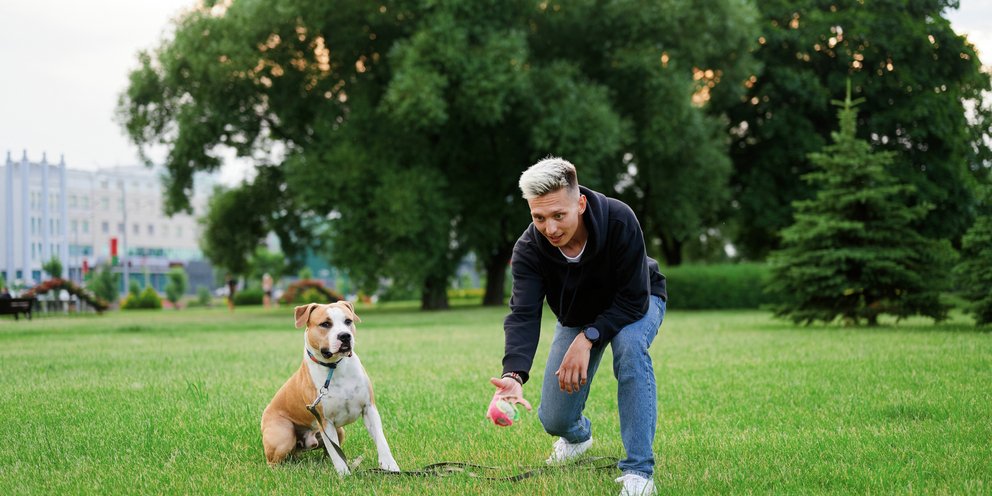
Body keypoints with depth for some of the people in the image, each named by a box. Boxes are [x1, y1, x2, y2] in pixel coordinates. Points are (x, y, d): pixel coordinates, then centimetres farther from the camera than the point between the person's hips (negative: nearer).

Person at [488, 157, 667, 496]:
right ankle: (577, 435, 39)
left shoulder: (620, 221, -37)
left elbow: (633, 300, -33)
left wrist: (588, 339, -41)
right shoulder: (528, 249, -29)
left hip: (635, 305, -3)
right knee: (554, 420, -4)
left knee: (629, 343, -39)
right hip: (577, 316, 3)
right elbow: (523, 315, -38)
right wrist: (514, 374, -55)